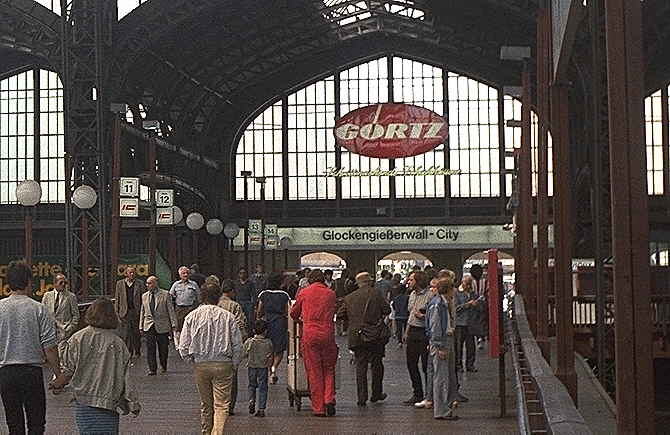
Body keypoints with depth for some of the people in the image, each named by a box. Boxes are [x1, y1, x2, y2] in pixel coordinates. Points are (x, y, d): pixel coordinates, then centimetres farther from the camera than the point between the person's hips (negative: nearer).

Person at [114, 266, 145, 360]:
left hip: (136, 312, -1)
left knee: (136, 333, 5)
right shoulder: (120, 283, 7)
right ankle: (128, 352, 9)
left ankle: (137, 352, 17)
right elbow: (117, 299, 10)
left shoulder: (139, 284, 4)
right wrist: (117, 312, 3)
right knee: (125, 334, -1)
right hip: (125, 312, 1)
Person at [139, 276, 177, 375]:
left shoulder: (165, 294, -2)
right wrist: (141, 326, 11)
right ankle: (152, 369, -2)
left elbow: (171, 310, -2)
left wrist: (173, 325, -7)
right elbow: (142, 312, 15)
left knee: (163, 348, 5)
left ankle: (163, 366, 26)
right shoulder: (144, 296, 11)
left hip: (162, 326, -3)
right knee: (150, 348, -5)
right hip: (149, 326, 3)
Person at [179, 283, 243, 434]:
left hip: (200, 365, 2)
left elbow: (183, 347, -1)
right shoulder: (227, 316, -2)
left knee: (205, 404, 17)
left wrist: (191, 359, 15)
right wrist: (234, 364, 10)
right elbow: (237, 345, -2)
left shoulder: (192, 316, 0)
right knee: (221, 404, -2)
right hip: (223, 364, -2)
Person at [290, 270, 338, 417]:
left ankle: (318, 408, 4)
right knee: (328, 369, 14)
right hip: (327, 333, 1)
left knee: (314, 372, 3)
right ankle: (329, 398, -4)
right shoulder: (330, 294, 8)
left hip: (310, 334, -1)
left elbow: (294, 314, 15)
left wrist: (301, 319, 37)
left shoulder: (304, 293, 5)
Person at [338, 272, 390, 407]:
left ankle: (362, 397, 0)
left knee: (360, 366, 4)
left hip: (357, 336, 2)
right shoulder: (376, 294, -4)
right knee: (376, 364, 13)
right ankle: (376, 393, 22)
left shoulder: (350, 297, 4)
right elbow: (387, 309, -5)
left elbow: (340, 314, 7)